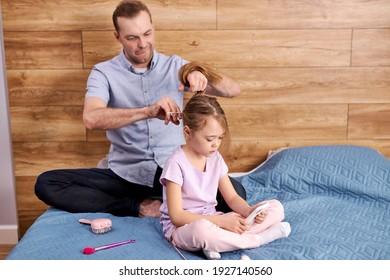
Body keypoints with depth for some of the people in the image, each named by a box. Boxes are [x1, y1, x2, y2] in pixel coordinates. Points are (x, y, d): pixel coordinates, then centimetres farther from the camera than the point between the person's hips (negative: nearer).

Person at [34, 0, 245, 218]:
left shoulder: (175, 66, 4)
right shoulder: (104, 73, -2)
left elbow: (234, 91, -3)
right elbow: (91, 118, -23)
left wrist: (205, 75, -25)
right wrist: (148, 111, -38)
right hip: (124, 174, 1)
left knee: (235, 192, -25)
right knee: (46, 184, -18)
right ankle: (138, 207, -13)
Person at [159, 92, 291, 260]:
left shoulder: (215, 158, 4)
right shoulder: (177, 163, -16)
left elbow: (232, 197, 9)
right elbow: (176, 216, -19)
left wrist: (249, 210, -15)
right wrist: (221, 221, -24)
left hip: (212, 220, 7)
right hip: (182, 227, -6)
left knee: (276, 208, -3)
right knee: (202, 229, -45)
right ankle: (258, 238, -18)